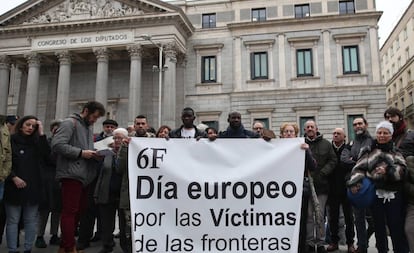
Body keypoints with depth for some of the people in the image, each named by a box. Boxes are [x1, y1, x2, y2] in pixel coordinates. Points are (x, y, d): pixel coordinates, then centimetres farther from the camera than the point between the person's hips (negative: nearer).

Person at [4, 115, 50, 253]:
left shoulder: (36, 142, 11)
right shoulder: (11, 140, 2)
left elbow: (46, 154, -7)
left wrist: (41, 133, -9)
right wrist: (14, 178, -13)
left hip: (32, 187, 3)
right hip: (14, 186, -3)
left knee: (31, 220, 6)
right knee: (13, 220, 1)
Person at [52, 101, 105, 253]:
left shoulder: (89, 127, 22)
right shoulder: (70, 123, -5)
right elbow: (57, 144, -17)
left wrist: (93, 154, 7)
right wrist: (81, 153, -16)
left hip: (84, 176, 9)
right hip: (72, 175, -9)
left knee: (79, 210, 12)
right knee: (70, 212, -5)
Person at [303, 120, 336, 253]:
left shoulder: (326, 144, 6)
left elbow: (332, 160, 3)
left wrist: (322, 173, -9)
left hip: (321, 184, 1)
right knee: (308, 215, 4)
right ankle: (310, 242, 14)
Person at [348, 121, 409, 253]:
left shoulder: (397, 151, 7)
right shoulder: (369, 151, 9)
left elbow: (402, 169, -7)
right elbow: (359, 168, 3)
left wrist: (389, 170, -24)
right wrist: (354, 183, -10)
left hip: (394, 194, -1)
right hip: (375, 194, 1)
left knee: (397, 228, 0)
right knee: (379, 227, 11)